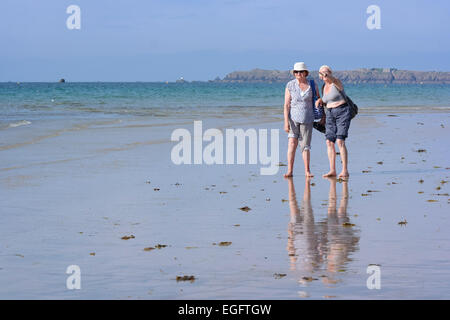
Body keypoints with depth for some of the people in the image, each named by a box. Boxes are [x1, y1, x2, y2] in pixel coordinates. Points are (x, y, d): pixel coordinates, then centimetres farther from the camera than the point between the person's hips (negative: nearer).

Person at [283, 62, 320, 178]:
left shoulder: (312, 86, 1)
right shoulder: (290, 85, -3)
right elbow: (286, 105, -4)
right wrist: (286, 122, -11)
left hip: (307, 119, 1)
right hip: (293, 117, -1)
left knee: (305, 145, 2)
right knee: (292, 143, -12)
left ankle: (307, 171, 13)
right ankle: (289, 171, -12)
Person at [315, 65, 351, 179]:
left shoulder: (336, 83, -10)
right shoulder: (324, 87, 12)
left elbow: (334, 80, -35)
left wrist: (327, 76, -58)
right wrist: (320, 100, 2)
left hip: (342, 112, -7)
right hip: (330, 115, 7)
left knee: (340, 141, -17)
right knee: (329, 142, -1)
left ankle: (345, 170, -15)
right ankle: (332, 170, 3)